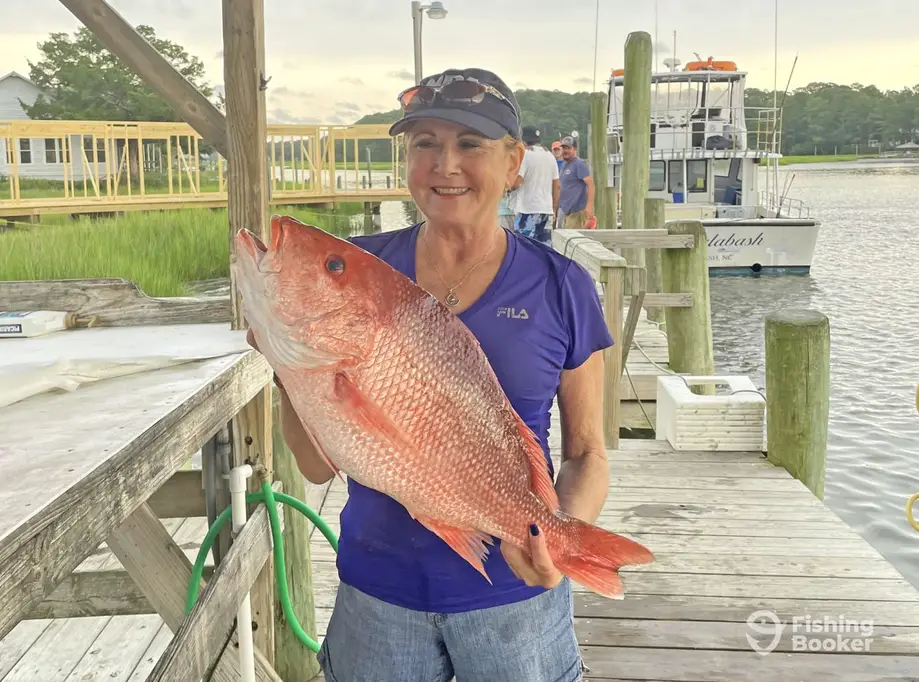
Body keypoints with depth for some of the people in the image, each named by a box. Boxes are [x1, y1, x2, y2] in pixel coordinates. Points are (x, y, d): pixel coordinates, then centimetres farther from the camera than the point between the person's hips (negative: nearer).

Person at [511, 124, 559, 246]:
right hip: (547, 209, 7)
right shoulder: (550, 156, 15)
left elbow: (515, 183, -18)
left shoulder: (525, 155, -8)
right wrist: (554, 209, 20)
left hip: (528, 210, -7)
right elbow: (556, 186, 16)